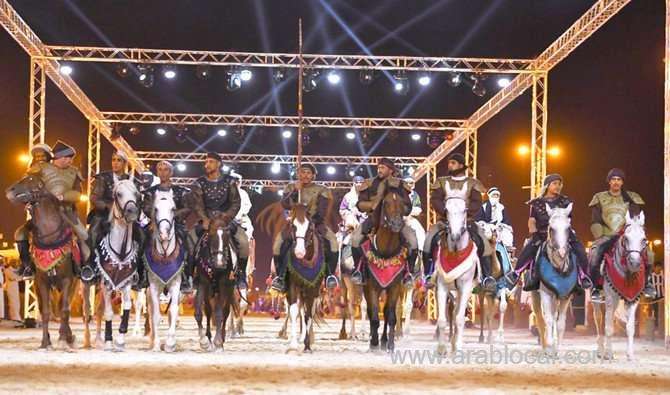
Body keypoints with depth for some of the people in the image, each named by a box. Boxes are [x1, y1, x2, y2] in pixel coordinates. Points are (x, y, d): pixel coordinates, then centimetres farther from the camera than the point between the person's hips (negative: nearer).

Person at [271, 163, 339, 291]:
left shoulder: (321, 190, 4)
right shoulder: (290, 188, 10)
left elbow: (322, 211, -6)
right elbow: (285, 205, -6)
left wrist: (313, 220, -22)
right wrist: (295, 191, -15)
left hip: (316, 223, -1)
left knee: (332, 241, -29)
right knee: (278, 244, -25)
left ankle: (331, 275, -22)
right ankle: (280, 277, -16)